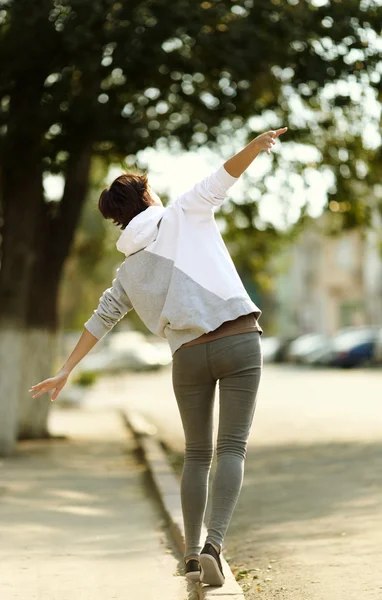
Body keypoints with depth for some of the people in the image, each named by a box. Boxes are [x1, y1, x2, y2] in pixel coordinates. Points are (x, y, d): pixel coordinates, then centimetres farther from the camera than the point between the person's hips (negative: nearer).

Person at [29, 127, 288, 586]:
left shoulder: (129, 270, 16)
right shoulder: (183, 213, 9)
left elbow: (100, 320, 17)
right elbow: (224, 176, -6)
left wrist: (65, 372, 23)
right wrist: (255, 146, -24)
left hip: (189, 355, 3)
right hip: (240, 341, -3)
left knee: (196, 455, 17)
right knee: (232, 449, -3)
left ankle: (192, 554, 14)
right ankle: (213, 545, -19)